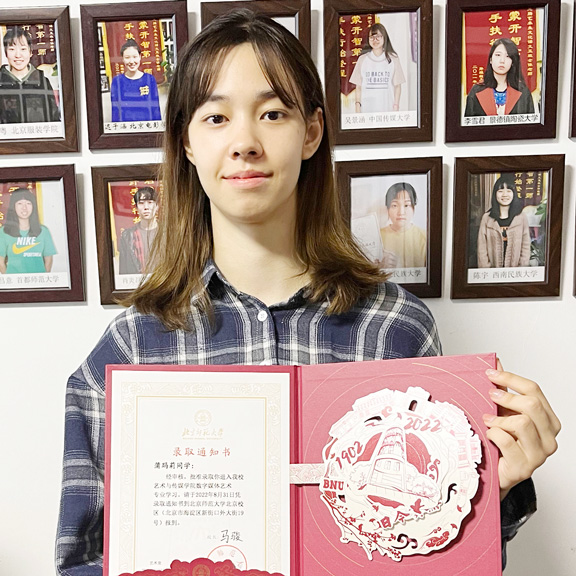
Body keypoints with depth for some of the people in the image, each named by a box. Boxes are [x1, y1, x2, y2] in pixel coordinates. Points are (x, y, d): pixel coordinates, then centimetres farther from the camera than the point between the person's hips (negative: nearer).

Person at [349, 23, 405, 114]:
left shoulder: (393, 58, 7)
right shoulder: (362, 59, 7)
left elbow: (397, 85, 8)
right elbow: (358, 86, 8)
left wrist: (396, 106, 1)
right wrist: (358, 104, 1)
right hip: (367, 108, 0)